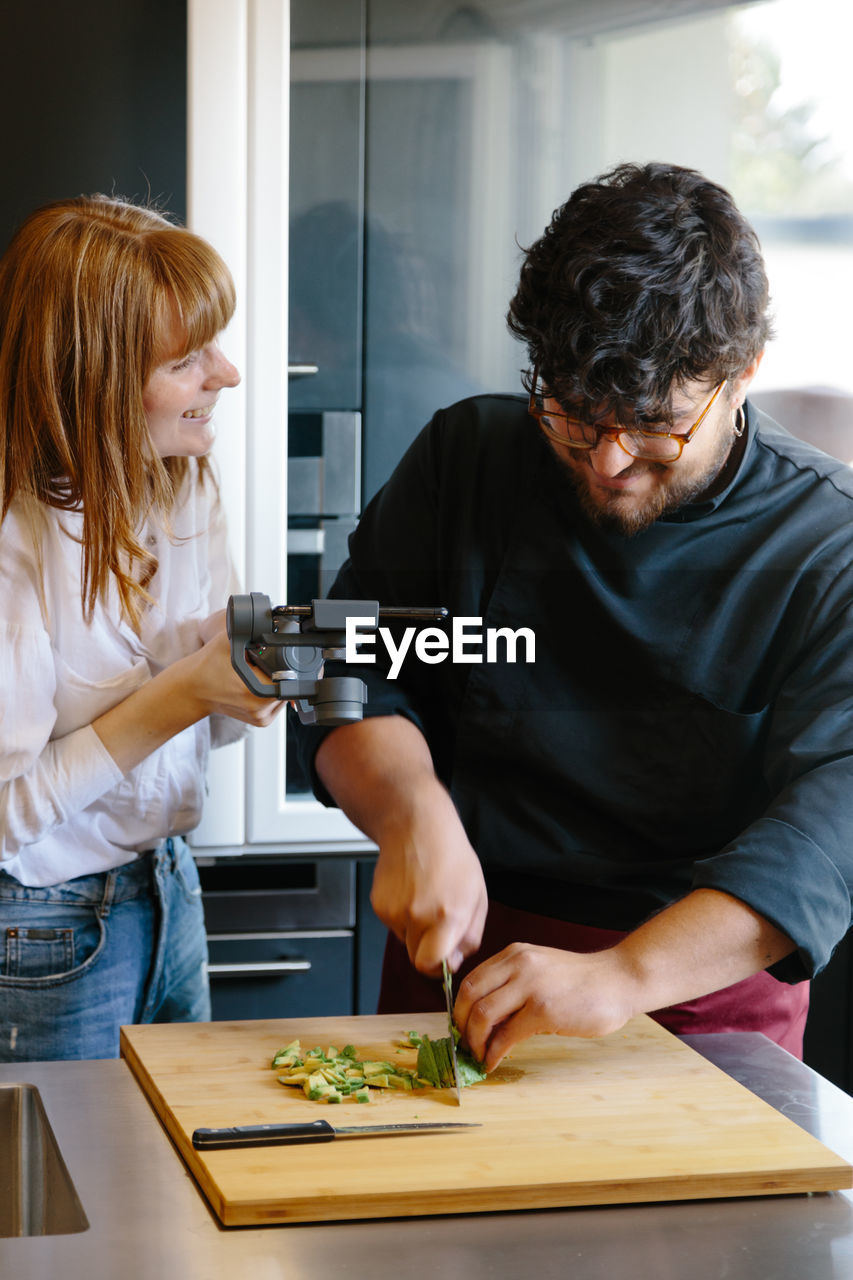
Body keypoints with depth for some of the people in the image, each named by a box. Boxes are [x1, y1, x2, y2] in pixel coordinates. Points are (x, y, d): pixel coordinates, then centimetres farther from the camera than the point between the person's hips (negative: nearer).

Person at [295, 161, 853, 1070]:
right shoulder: (467, 454, 4)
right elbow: (354, 674, 4)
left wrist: (621, 978, -32)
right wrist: (411, 810, -18)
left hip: (707, 991, -1)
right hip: (463, 958, 1)